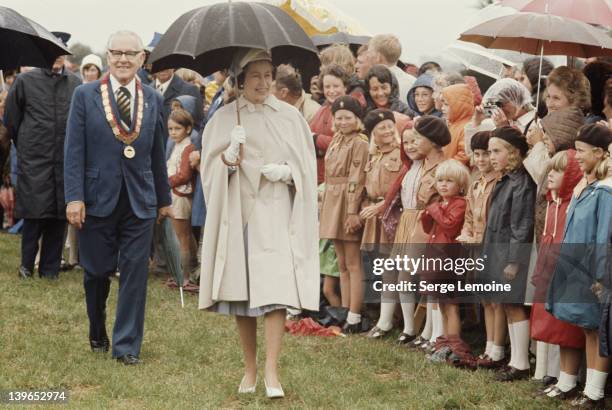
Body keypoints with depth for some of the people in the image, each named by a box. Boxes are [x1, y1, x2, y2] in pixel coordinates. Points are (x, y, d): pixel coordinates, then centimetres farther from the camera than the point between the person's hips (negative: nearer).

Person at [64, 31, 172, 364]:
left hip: (140, 201, 2)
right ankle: (97, 334, 30)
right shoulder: (85, 96, -1)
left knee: (135, 274, -2)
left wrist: (164, 198, 15)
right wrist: (74, 197, -11)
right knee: (96, 273, 8)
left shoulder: (153, 100, 7)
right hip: (98, 199, -1)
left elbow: (157, 154, 12)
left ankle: (126, 346, 6)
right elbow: (74, 150, -4)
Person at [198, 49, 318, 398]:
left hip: (275, 214, -1)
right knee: (240, 291, 5)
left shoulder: (289, 117, 6)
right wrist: (229, 157, -14)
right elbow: (209, 169, 6)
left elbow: (307, 166, 9)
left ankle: (271, 371, -14)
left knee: (275, 290, -13)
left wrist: (286, 172, -11)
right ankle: (250, 368, 18)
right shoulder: (224, 118, 7)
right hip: (236, 212, 2)